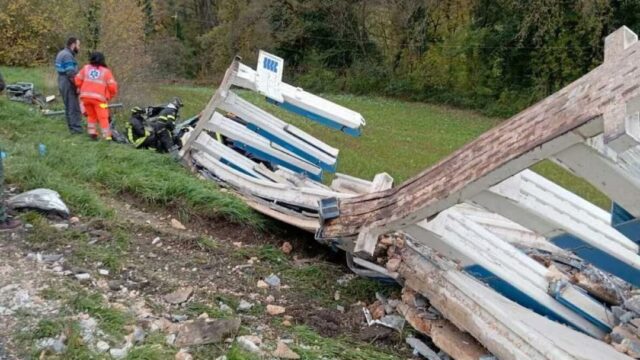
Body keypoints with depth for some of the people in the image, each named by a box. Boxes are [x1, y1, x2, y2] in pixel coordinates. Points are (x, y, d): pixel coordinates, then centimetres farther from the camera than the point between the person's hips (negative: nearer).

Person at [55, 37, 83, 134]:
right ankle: (76, 128, -3)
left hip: (63, 83, 10)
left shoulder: (61, 53, 14)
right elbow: (71, 74, -23)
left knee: (69, 107, 15)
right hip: (69, 85, -10)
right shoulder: (68, 55, -17)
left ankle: (72, 127, 21)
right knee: (74, 108, -5)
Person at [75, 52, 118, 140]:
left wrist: (82, 90, 26)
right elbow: (112, 86, -4)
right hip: (99, 97, -3)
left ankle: (92, 132, 17)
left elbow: (78, 80, 10)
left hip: (85, 96, 4)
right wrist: (111, 96, 14)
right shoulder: (106, 71, 2)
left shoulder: (86, 68, 11)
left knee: (91, 115, 21)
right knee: (103, 117, 1)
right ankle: (107, 136, -3)